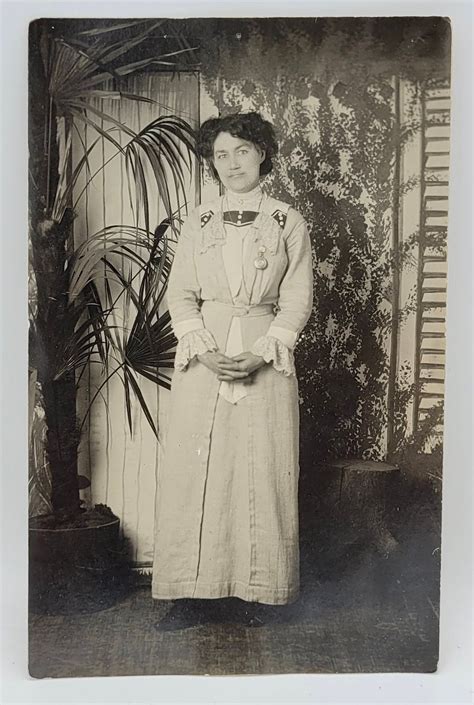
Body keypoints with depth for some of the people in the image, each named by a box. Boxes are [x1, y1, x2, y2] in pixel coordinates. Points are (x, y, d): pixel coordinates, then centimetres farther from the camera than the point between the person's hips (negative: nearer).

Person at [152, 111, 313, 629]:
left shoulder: (289, 223, 6)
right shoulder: (198, 223, 11)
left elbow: (297, 301, 1)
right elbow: (180, 295, 6)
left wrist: (259, 354, -12)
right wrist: (204, 350, -10)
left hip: (266, 361, -1)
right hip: (201, 359, 2)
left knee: (262, 475, 1)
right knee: (196, 474, 2)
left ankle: (255, 591, 17)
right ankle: (195, 592, 14)